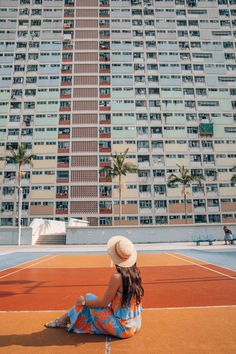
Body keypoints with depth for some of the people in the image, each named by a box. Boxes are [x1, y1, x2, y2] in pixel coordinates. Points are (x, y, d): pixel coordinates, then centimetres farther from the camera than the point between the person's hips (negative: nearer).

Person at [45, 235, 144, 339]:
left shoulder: (117, 277, -24)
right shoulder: (136, 273, -3)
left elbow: (103, 303, -13)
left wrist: (84, 301, 1)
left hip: (122, 329, -7)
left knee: (88, 298, 5)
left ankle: (63, 320, 24)